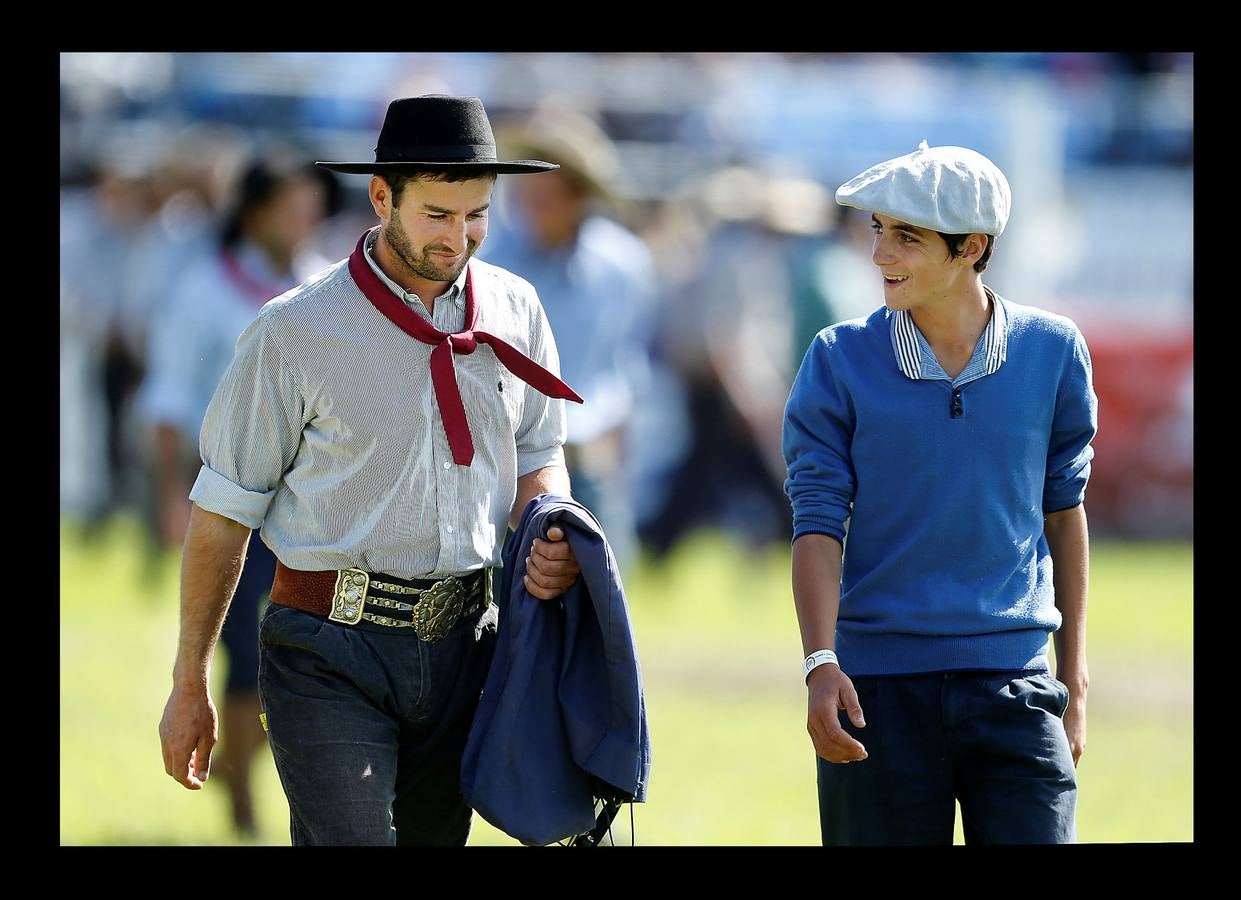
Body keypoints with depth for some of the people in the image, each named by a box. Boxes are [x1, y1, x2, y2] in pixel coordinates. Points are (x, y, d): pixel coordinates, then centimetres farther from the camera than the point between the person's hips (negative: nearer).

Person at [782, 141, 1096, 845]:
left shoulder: (1052, 351, 2)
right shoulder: (840, 361, -1)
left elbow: (1064, 509, 11)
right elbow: (818, 523, -2)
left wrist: (1074, 681, 12)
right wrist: (821, 665, -16)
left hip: (1014, 682, 0)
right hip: (881, 682, 0)